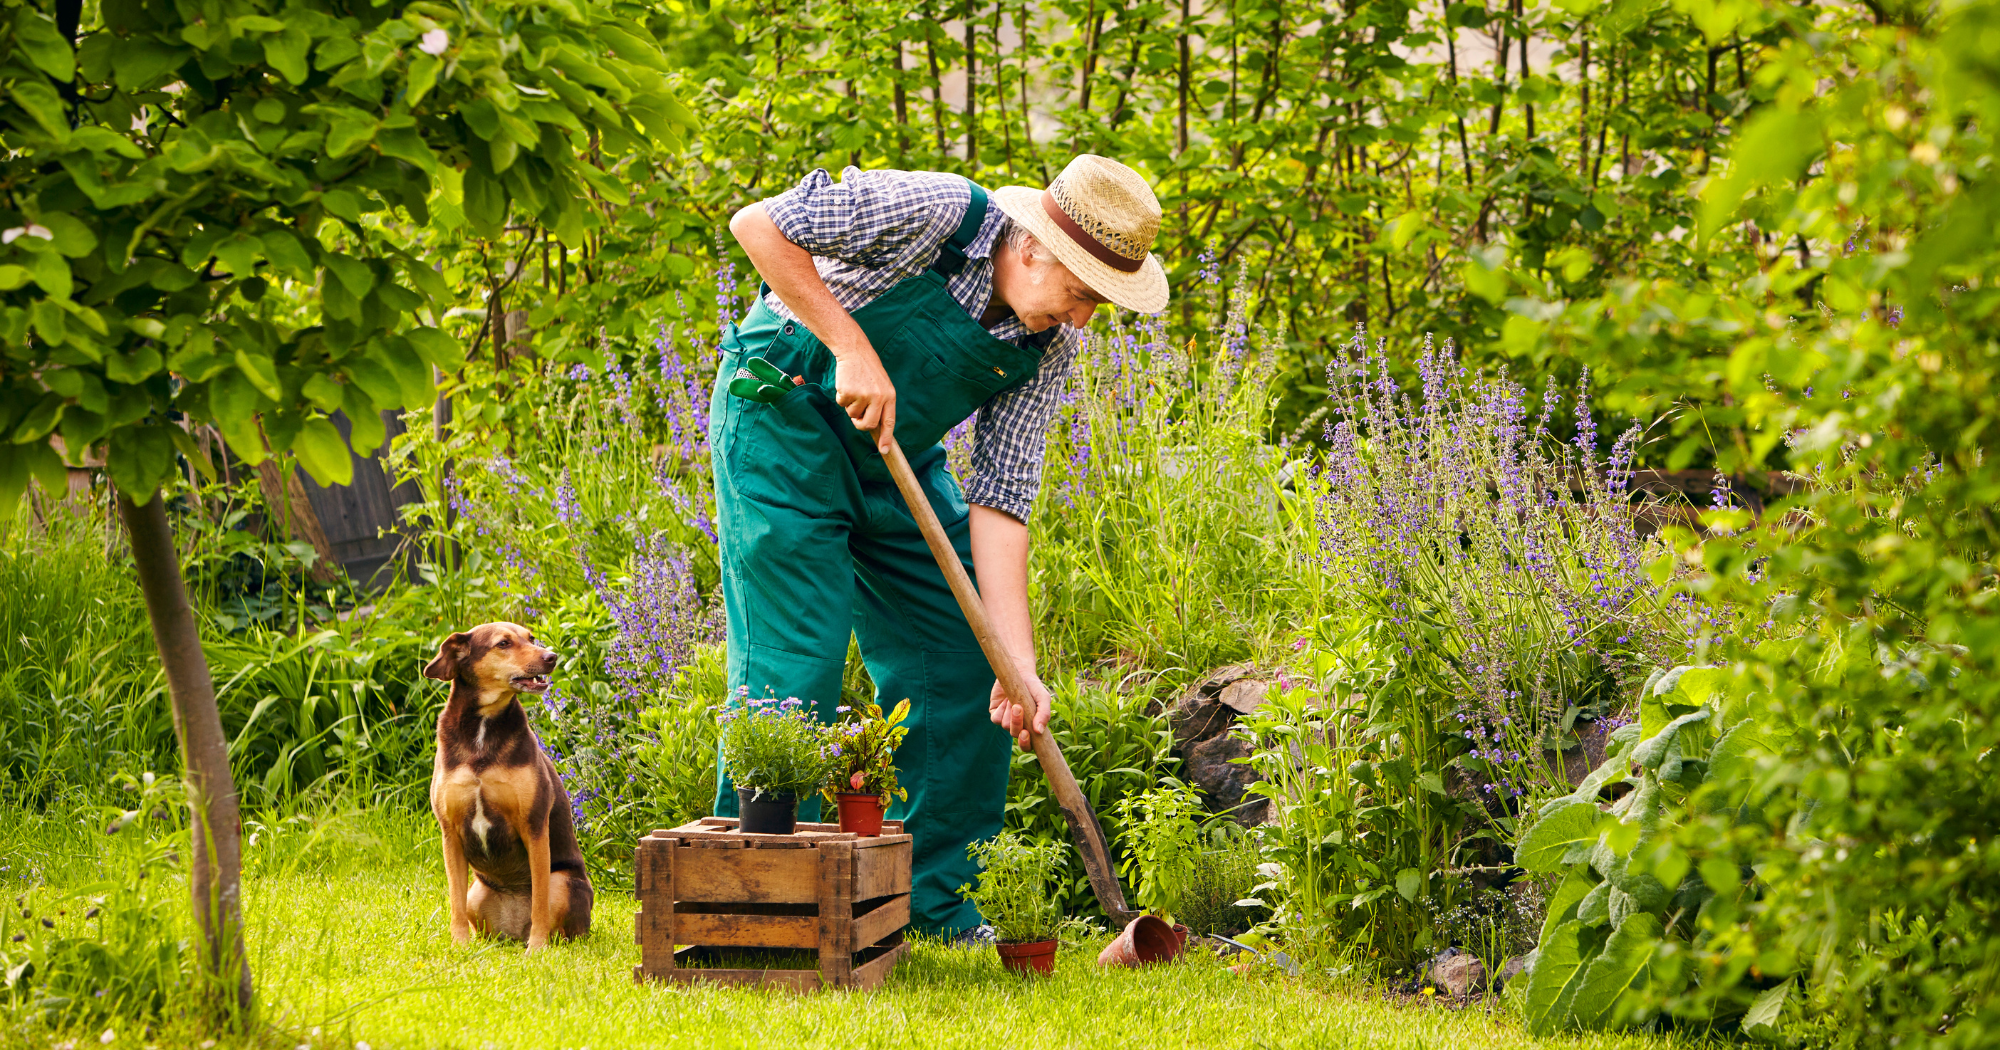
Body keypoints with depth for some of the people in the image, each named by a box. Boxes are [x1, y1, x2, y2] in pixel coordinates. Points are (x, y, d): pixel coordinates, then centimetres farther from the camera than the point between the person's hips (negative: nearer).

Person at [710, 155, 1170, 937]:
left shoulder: (1050, 344, -9)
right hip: (784, 412, -7)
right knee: (795, 666, -13)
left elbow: (1000, 498, -9)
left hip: (895, 455, 7)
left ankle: (933, 901, 12)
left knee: (966, 667, 1)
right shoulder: (934, 213, -26)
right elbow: (758, 225, -23)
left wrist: (1018, 665, -17)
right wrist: (850, 345, -29)